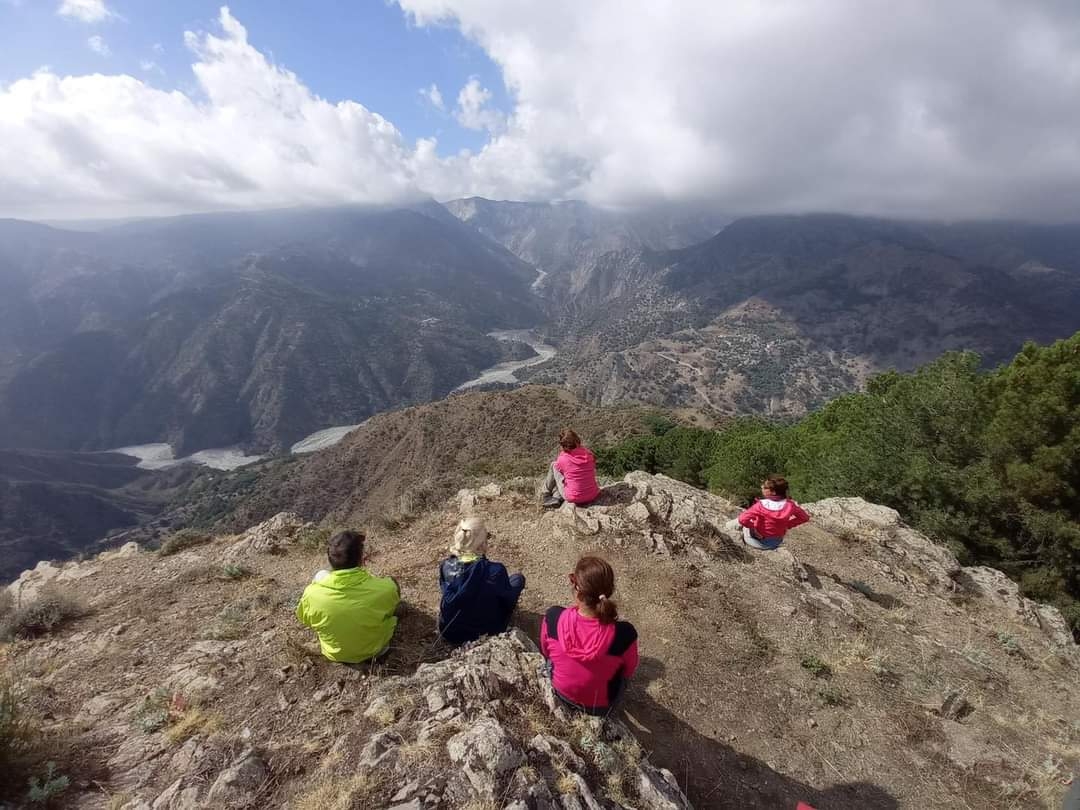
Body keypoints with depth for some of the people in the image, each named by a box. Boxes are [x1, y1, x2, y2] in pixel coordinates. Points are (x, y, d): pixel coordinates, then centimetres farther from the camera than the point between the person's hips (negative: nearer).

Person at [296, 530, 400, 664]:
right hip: (375, 651, -1)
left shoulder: (313, 593, -30)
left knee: (320, 575, 10)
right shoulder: (386, 588, -33)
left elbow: (304, 618, -6)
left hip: (335, 654, 1)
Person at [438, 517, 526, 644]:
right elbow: (510, 601, -10)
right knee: (518, 579, 9)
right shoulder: (495, 571, -30)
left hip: (448, 632, 4)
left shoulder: (445, 566, -17)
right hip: (483, 634, -4)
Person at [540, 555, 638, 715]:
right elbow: (629, 672, -13)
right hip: (600, 705, -1)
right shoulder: (624, 633, -36)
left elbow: (545, 652, -9)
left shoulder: (553, 618, -32)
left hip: (560, 691, 1)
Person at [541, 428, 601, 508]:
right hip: (593, 496, 4)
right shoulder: (588, 453, -6)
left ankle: (547, 495, 27)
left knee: (553, 465, 11)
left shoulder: (562, 459, -14)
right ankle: (557, 497, 25)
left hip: (574, 498, -4)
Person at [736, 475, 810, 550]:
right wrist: (788, 524, 0)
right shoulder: (789, 504, -17)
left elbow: (743, 519, -35)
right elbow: (805, 517, -2)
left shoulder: (761, 505, -28)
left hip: (761, 542, -3)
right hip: (778, 541, 4)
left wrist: (752, 526, -16)